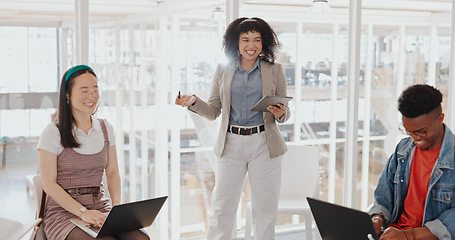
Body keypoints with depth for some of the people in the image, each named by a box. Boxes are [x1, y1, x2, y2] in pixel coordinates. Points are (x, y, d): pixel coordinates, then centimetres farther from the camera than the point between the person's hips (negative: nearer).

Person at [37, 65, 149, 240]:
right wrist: (82, 212, -18)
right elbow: (48, 183, -7)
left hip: (100, 208, 5)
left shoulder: (105, 128, 12)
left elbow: (112, 173, 13)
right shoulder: (53, 132, -4)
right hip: (63, 211, -4)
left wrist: (117, 208, -5)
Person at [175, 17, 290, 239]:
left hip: (263, 145, 0)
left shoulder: (274, 71, 5)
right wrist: (194, 102, -10)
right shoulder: (223, 70, 7)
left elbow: (284, 113, 8)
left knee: (265, 208, 6)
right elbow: (213, 111, 8)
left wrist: (280, 113, -15)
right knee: (222, 208, 1)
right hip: (231, 146, 1)